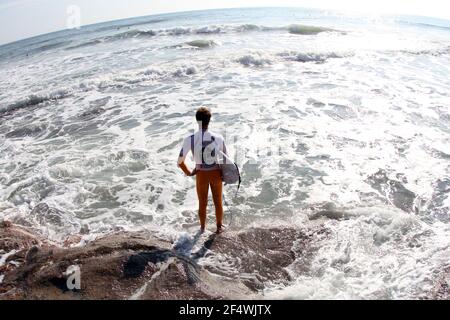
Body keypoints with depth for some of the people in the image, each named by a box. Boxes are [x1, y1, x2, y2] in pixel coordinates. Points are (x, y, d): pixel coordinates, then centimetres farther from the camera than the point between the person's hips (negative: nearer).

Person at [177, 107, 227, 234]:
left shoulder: (190, 139, -20)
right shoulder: (218, 138, -18)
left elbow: (180, 162, -17)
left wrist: (188, 173, 1)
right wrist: (223, 172, 12)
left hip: (201, 174, 0)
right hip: (216, 173, 0)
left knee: (202, 203, 20)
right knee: (218, 202, 21)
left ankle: (202, 228, 39)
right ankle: (219, 226, 39)